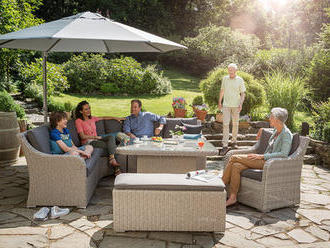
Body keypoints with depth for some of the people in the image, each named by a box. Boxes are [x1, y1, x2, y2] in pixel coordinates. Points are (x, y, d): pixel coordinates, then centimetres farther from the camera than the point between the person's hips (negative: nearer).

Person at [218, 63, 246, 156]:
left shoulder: (240, 80, -1)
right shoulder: (225, 78, 6)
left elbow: (243, 93, 0)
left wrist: (241, 104, -13)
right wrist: (219, 102, 14)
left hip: (236, 105, 0)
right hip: (226, 105, 0)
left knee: (235, 124, 9)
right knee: (225, 124, -9)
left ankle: (234, 141, 26)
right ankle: (225, 145, -11)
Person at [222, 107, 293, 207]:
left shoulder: (286, 134, -11)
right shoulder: (276, 131, 15)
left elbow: (284, 154, -23)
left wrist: (262, 156, -24)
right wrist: (263, 130, 32)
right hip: (264, 160, 8)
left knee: (234, 158, -16)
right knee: (236, 166, -16)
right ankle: (232, 197, -16)